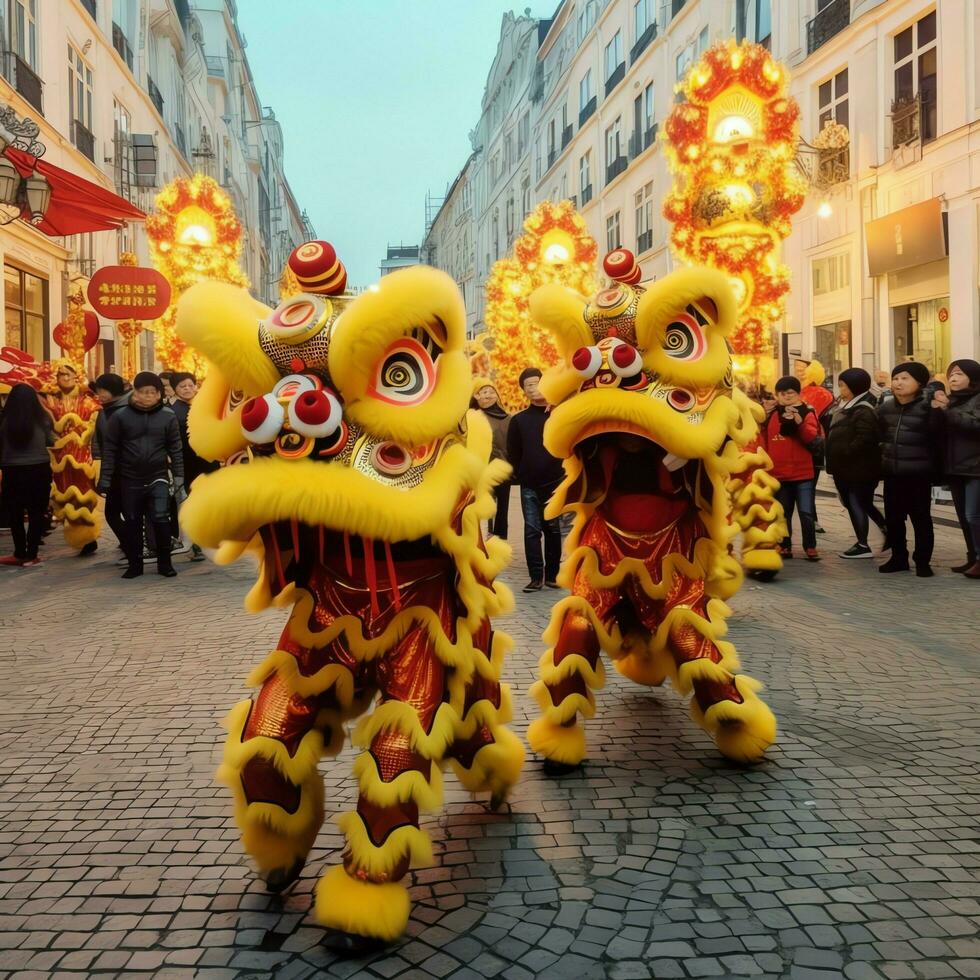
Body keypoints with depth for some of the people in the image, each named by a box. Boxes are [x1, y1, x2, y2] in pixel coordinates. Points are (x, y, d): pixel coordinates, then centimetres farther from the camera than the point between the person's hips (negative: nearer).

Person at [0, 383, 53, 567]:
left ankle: (20, 554, 17)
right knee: (36, 513, 9)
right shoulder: (42, 419, -6)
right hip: (39, 470, 1)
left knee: (15, 514, 13)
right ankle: (31, 555, 10)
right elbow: (51, 441, 9)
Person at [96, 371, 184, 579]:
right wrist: (105, 479, -3)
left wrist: (179, 477, 0)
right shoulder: (120, 416, -4)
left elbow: (175, 449, 3)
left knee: (161, 518, -11)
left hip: (158, 477, -1)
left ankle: (164, 563, 4)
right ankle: (135, 564, 22)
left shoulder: (168, 416, -1)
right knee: (132, 523, 8)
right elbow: (110, 449, -1)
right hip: (130, 479, 1)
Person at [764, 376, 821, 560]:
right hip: (779, 474, 3)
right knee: (783, 513, 11)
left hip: (803, 473, -3)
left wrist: (799, 421, -31)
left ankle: (810, 547, 6)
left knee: (806, 512, -3)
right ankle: (785, 547, 19)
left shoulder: (807, 413, -2)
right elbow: (765, 441, 14)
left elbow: (812, 437, -17)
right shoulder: (772, 416, 7)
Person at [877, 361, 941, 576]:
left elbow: (935, 433, -17)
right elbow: (879, 434, 15)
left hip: (918, 472, -6)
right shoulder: (885, 407, 7)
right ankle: (898, 558, 26)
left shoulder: (926, 405, -10)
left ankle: (922, 561, 13)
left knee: (920, 518, 3)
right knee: (893, 517, 13)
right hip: (892, 472, 6)